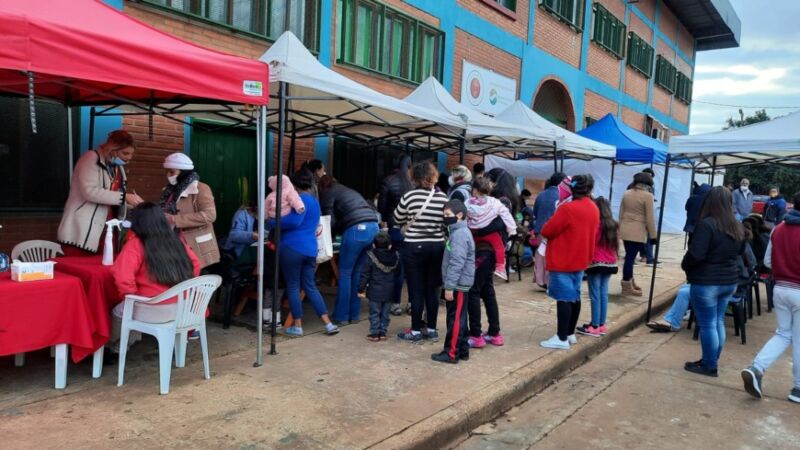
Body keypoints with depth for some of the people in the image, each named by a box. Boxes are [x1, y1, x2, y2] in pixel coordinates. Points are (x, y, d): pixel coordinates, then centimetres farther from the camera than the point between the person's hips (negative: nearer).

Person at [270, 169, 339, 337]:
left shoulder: (301, 199, -9)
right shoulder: (315, 201, 20)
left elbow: (294, 221, -21)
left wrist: (273, 222, -8)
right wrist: (280, 219, 31)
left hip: (293, 248, -8)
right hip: (310, 249, 8)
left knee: (293, 286, 3)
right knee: (310, 286, 12)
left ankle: (297, 326, 9)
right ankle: (329, 324, 8)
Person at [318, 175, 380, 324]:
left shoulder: (328, 194, 12)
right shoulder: (348, 191, 33)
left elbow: (331, 221, 3)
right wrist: (338, 230, 30)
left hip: (356, 230, -7)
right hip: (374, 228, 7)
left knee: (345, 274, 4)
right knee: (357, 272, 14)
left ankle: (341, 316, 8)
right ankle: (354, 314, 18)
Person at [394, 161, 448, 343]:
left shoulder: (410, 196, -9)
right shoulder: (443, 198, -4)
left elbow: (398, 220, 4)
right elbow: (448, 223, 4)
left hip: (414, 248, -3)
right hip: (437, 247, 3)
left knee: (416, 290, 3)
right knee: (432, 290, 11)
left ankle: (415, 331, 10)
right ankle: (431, 329, 19)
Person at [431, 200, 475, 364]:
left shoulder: (459, 234, -18)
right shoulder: (459, 232, 15)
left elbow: (456, 263, -24)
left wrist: (449, 286, -23)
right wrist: (450, 285, 21)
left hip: (458, 284, -10)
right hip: (460, 284, 10)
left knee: (455, 319, -3)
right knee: (459, 318, 15)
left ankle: (452, 353, 4)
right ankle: (462, 350, 23)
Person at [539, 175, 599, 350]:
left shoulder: (567, 208, -18)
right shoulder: (594, 209, 5)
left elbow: (547, 231, -14)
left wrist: (556, 222, 6)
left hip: (563, 261, -8)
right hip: (580, 260, 8)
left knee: (563, 298, -5)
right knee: (574, 296, 14)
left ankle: (562, 338, -1)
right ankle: (570, 333, 23)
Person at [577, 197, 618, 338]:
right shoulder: (613, 225, 8)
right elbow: (615, 244, 14)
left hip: (595, 263, -6)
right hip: (610, 263, 6)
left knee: (595, 295, -3)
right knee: (603, 293, 10)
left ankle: (595, 326, -2)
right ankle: (602, 325, 15)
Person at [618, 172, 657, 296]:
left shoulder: (626, 193, 9)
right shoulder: (647, 195, -9)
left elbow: (621, 213, 13)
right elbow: (650, 218, -10)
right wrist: (653, 235, -4)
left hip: (625, 230, 6)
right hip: (638, 232, -6)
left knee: (629, 256, 15)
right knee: (630, 257, -3)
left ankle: (630, 283, 25)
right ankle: (627, 287, 3)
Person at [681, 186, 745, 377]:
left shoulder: (707, 224, -20)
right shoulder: (738, 226, 6)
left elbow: (695, 254, -22)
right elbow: (741, 251, 22)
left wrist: (684, 265, -4)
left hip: (706, 282, -8)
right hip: (729, 281, 8)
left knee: (707, 325, 2)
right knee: (718, 322, 16)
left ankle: (709, 366, 11)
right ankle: (712, 361, 27)